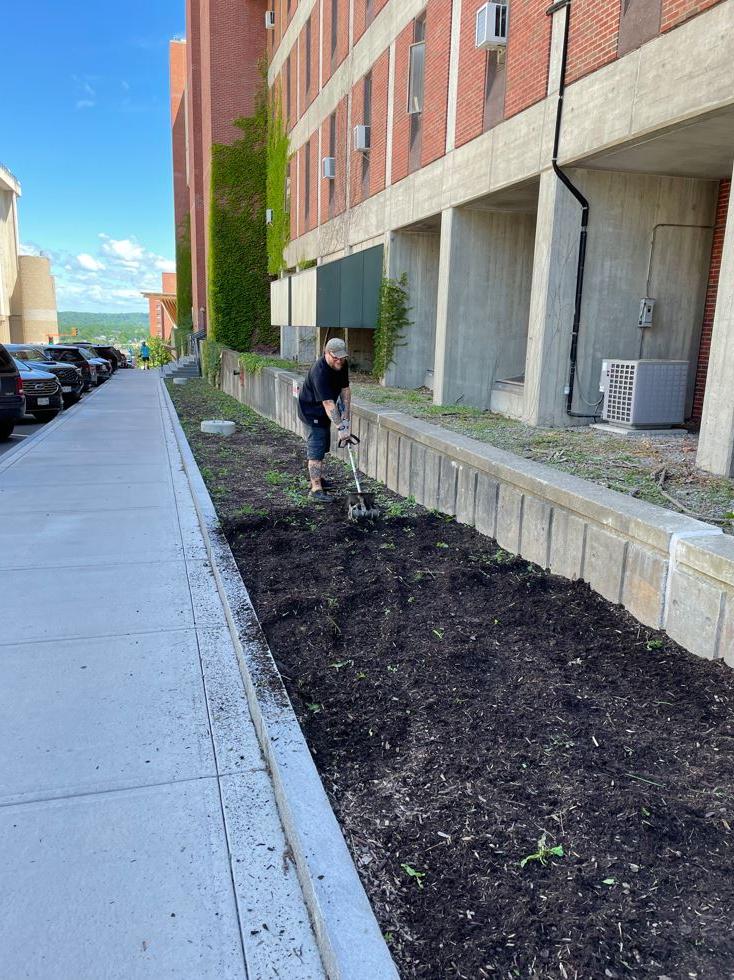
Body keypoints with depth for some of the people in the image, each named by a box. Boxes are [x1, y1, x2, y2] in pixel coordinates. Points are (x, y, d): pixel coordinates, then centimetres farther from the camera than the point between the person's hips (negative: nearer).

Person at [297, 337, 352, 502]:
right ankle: (316, 489, -10)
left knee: (322, 445, 21)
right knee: (316, 449, -11)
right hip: (312, 412, -9)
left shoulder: (342, 365, -8)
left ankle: (316, 477, 39)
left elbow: (345, 390, -5)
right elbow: (328, 403, -37)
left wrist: (345, 418, -12)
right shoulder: (320, 372, -34)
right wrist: (341, 427, -40)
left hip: (324, 413, 9)